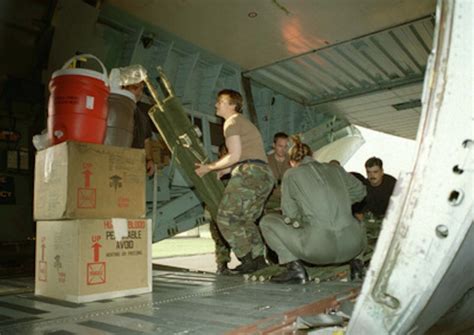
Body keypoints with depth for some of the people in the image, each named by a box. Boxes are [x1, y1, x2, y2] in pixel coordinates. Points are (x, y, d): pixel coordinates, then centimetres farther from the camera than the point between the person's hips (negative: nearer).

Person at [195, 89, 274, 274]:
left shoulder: (232, 122, 0)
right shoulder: (244, 122, 30)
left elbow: (235, 156, -9)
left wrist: (209, 167, 0)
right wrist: (223, 170, 28)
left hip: (249, 173, -10)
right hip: (265, 175, 10)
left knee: (226, 219, -5)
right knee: (246, 220, 17)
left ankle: (248, 261, -5)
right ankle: (259, 259, 12)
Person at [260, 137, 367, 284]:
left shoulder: (291, 174, 6)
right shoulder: (336, 169, 16)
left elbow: (290, 215, 6)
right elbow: (360, 192, 28)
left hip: (319, 247, -5)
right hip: (352, 246, 5)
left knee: (267, 221, 14)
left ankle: (295, 267, 2)